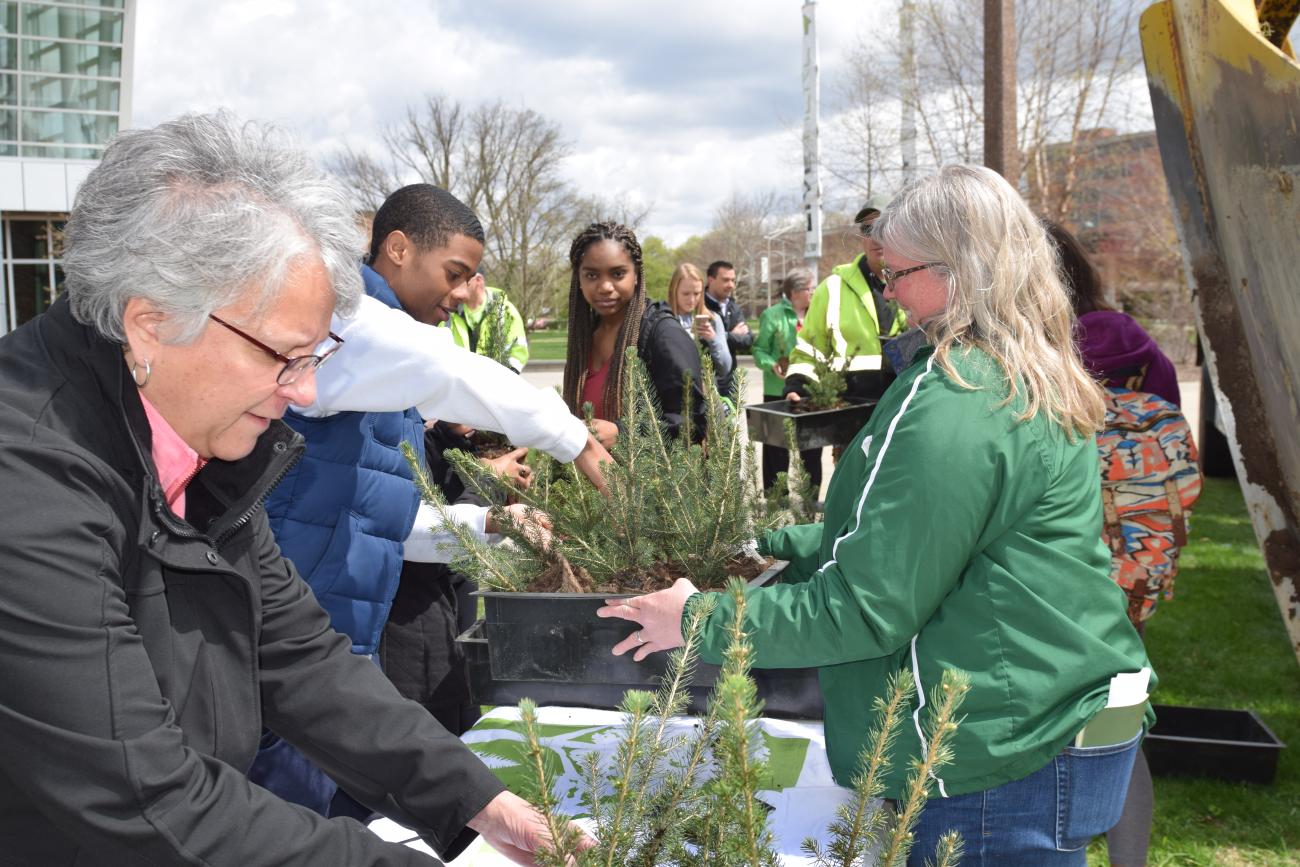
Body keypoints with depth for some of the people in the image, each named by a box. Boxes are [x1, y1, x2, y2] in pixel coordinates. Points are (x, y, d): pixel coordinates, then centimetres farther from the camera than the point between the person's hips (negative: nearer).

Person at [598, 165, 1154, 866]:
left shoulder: (952, 403, -23)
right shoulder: (1036, 382, 9)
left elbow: (867, 608, -21)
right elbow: (908, 534, 17)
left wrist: (701, 622, -11)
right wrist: (777, 545, 15)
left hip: (1010, 767, -10)